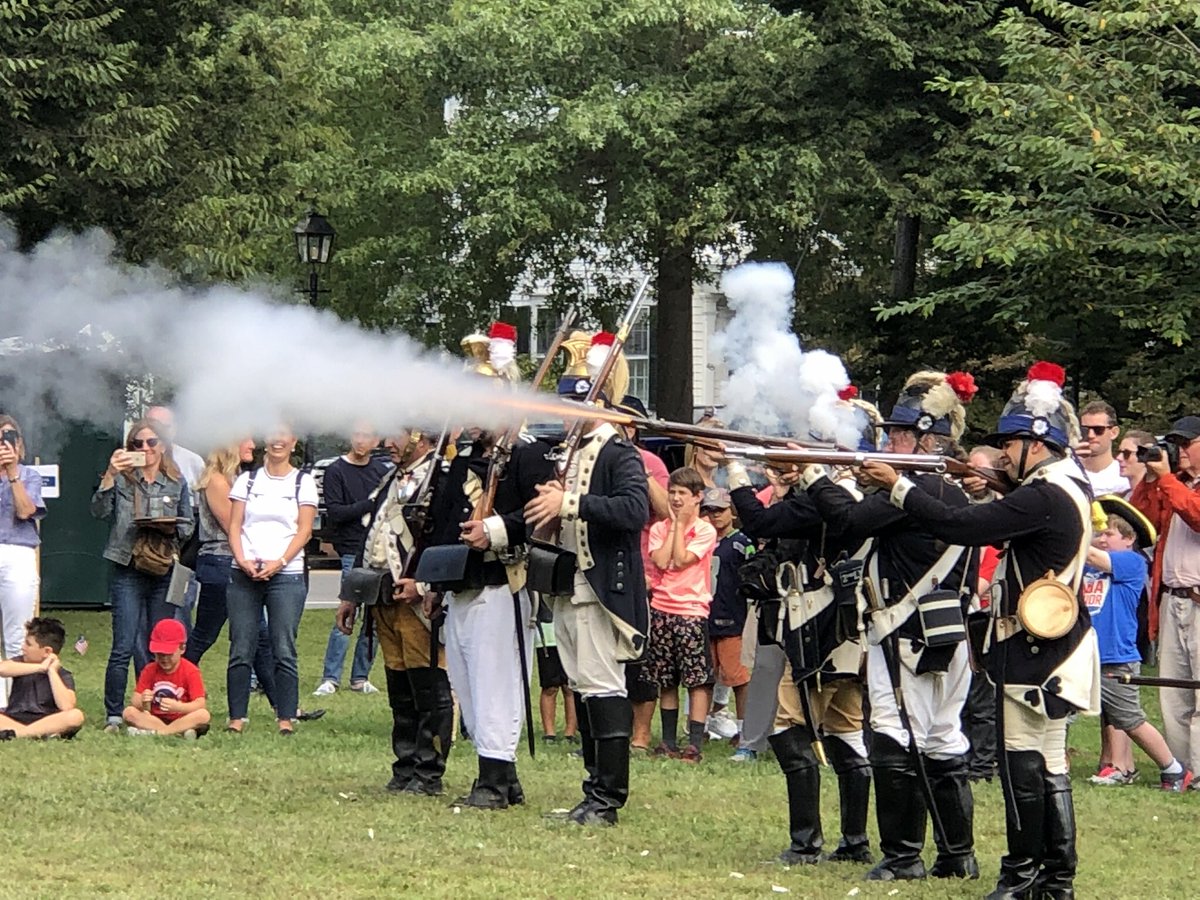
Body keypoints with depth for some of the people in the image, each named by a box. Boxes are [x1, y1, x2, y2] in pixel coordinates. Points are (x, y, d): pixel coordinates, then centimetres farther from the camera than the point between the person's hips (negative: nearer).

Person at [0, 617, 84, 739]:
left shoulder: (63, 676, 3)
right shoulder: (21, 662, 11)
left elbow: (66, 707, -17)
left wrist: (52, 672, -10)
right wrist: (40, 667, -14)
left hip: (47, 723, -2)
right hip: (13, 721, 2)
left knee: (76, 715, -31)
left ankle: (15, 733, -34)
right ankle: (41, 734, -35)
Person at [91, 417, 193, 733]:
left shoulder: (177, 483, 10)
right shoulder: (121, 480, 3)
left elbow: (188, 526, 14)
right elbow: (99, 511, -11)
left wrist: (173, 528, -8)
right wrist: (109, 475, -22)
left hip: (164, 573, 3)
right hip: (128, 573, -3)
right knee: (124, 647, -8)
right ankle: (113, 716, -2)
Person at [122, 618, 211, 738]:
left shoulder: (191, 671, -7)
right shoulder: (150, 670, 1)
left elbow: (200, 704, -18)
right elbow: (134, 701, -6)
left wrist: (177, 707, -36)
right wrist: (142, 702, -32)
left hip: (181, 719, -3)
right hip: (154, 719, 3)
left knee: (203, 715, -32)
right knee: (129, 712, -23)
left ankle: (153, 732, -33)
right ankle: (179, 733, -31)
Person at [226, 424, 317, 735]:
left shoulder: (303, 482, 7)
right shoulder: (247, 480, 13)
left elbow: (304, 529, 0)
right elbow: (235, 525, 8)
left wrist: (278, 563, -12)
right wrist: (242, 559, -9)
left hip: (286, 574, -2)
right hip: (244, 574, 2)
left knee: (284, 650, -5)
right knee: (241, 649, -1)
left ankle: (286, 718, -2)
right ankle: (236, 717, 3)